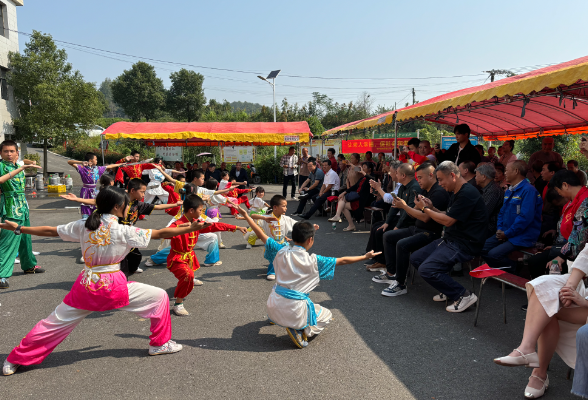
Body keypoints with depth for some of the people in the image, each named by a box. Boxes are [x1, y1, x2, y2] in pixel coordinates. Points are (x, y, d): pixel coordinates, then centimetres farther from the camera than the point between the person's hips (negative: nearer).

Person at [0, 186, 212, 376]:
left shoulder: (83, 225, 0)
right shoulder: (123, 231, -13)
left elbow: (49, 231, 9)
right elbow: (161, 233, -12)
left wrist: (17, 228, 23)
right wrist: (191, 228, -7)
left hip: (86, 284, 5)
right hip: (113, 285, -5)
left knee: (55, 323, 20)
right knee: (159, 296, 8)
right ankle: (159, 344, 18)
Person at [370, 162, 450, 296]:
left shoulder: (439, 192, -18)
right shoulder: (425, 191, 14)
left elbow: (425, 217, -25)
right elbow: (414, 214, 14)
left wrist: (404, 206, -19)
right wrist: (401, 204, -4)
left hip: (431, 233, -11)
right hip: (417, 229, 11)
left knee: (402, 244, -31)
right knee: (388, 236, 13)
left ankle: (400, 284, -19)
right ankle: (391, 273, 16)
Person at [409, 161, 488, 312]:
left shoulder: (467, 193, -19)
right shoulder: (455, 193, 14)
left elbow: (448, 221, -21)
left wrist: (425, 208, -9)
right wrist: (431, 208, 6)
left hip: (464, 245, -11)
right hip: (450, 240, 11)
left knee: (426, 269, -23)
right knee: (415, 258, 8)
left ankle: (464, 295, -7)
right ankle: (448, 289, 14)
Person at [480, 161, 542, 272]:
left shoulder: (528, 190, -15)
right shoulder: (509, 191, 16)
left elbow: (525, 217, -22)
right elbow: (502, 212, 22)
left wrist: (507, 234, -16)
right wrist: (499, 229, 3)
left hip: (522, 237, -9)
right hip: (505, 233, 9)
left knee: (493, 254, -25)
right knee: (482, 248, -4)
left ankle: (515, 271, 0)